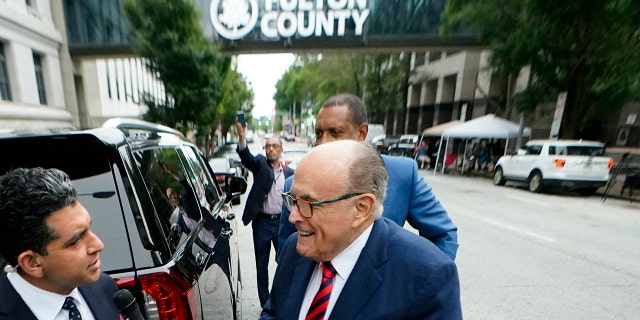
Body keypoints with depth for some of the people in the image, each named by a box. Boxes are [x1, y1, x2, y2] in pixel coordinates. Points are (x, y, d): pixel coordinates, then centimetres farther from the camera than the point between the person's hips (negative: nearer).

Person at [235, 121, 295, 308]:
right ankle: (265, 304, 32)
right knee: (261, 266, 13)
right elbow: (246, 157, -21)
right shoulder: (260, 164, 0)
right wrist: (241, 137, -39)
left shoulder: (290, 173, 4)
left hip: (282, 222, 1)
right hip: (262, 222, 0)